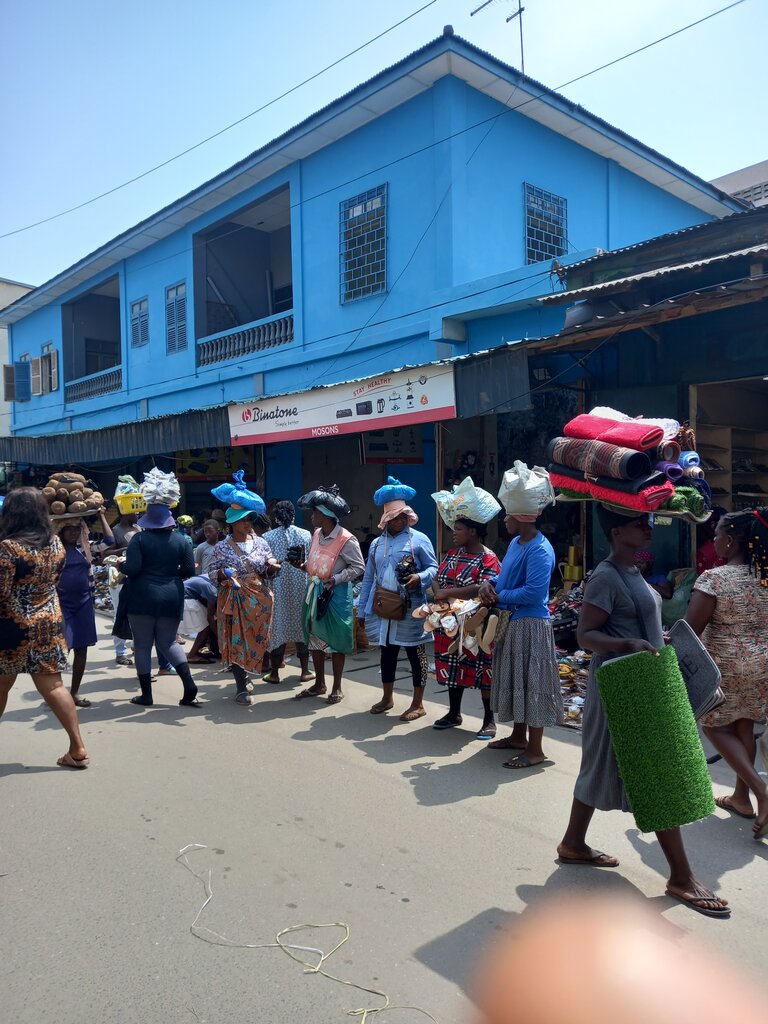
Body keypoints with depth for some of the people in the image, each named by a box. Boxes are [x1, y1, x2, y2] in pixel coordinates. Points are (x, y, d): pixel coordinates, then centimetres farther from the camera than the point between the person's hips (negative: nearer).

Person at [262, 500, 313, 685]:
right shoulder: (306, 535, -3)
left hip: (278, 589, -1)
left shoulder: (267, 537, -7)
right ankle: (305, 671, 16)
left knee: (277, 627, 7)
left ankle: (275, 673, 13)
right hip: (301, 588, 1)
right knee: (301, 626, 10)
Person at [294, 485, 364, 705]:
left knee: (335, 640, 3)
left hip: (336, 595, -8)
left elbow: (358, 567, -15)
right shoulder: (316, 534, 6)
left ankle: (337, 688, 17)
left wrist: (334, 580, -21)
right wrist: (304, 566, -2)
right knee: (314, 637, 14)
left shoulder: (347, 540, -18)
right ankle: (319, 684, 28)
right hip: (314, 591, 8)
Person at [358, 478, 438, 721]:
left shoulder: (419, 540, -3)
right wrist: (362, 609, 11)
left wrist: (420, 578, -26)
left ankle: (418, 703, 15)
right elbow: (368, 578, 14)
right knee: (386, 652, 15)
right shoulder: (376, 544, 13)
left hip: (409, 609, -5)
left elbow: (434, 568, -5)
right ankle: (387, 698, 31)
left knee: (415, 654, 4)